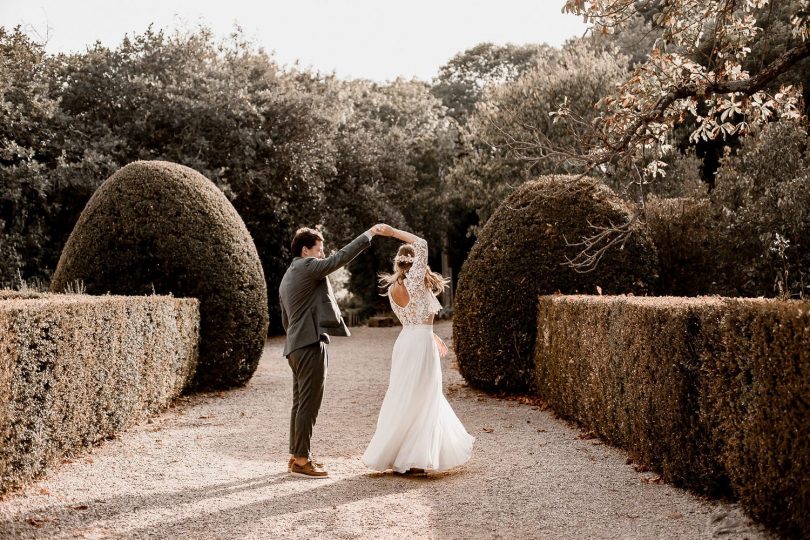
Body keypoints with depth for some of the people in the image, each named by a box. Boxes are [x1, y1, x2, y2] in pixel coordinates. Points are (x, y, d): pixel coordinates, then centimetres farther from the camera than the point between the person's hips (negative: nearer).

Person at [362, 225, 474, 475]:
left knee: (427, 399, 17)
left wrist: (432, 335, 25)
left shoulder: (394, 287, 9)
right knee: (415, 401, -2)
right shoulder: (413, 281, -13)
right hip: (421, 343, -8)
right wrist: (393, 232, -12)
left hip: (408, 340, 8)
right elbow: (421, 244, -17)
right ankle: (410, 460, 3)